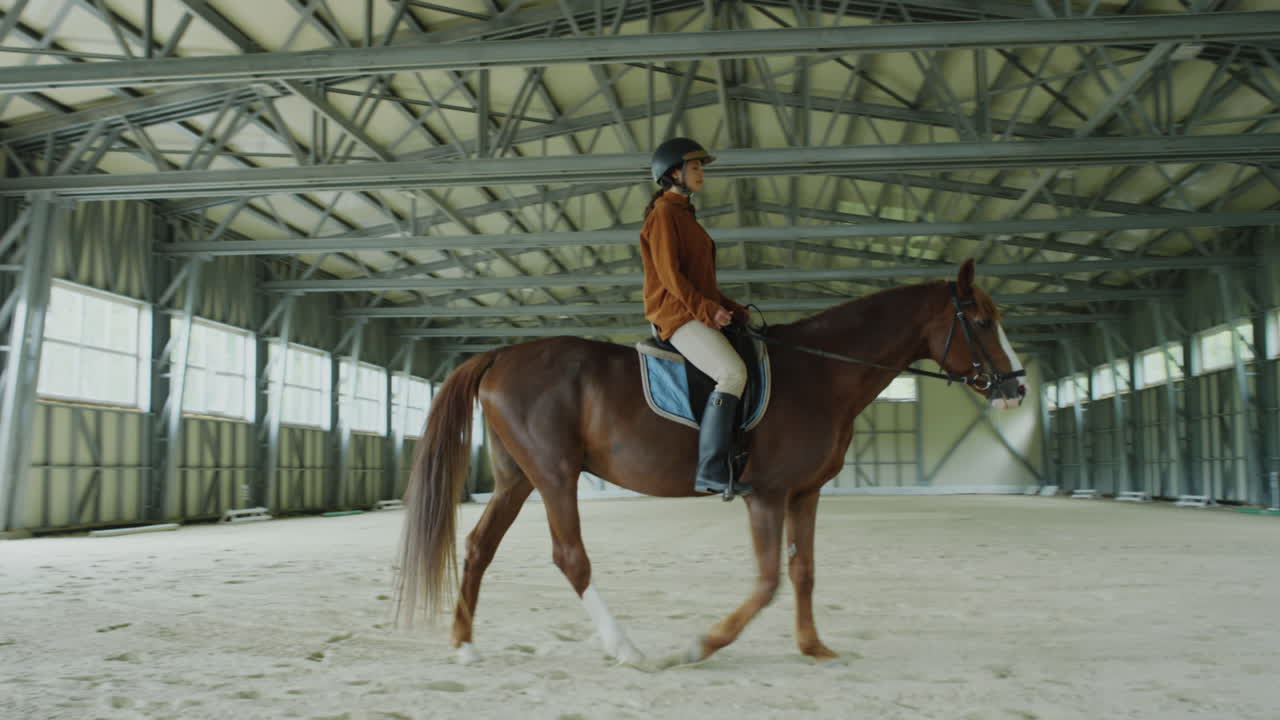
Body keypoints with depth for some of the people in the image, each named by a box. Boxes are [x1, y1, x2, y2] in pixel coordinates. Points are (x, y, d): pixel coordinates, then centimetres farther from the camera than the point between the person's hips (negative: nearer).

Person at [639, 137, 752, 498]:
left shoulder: (684, 215, 24)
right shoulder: (663, 213, -5)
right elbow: (669, 273, -15)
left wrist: (731, 308, 15)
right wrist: (707, 309, -20)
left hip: (701, 314, 10)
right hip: (677, 315, -10)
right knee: (733, 373, -28)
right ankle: (711, 471, -30)